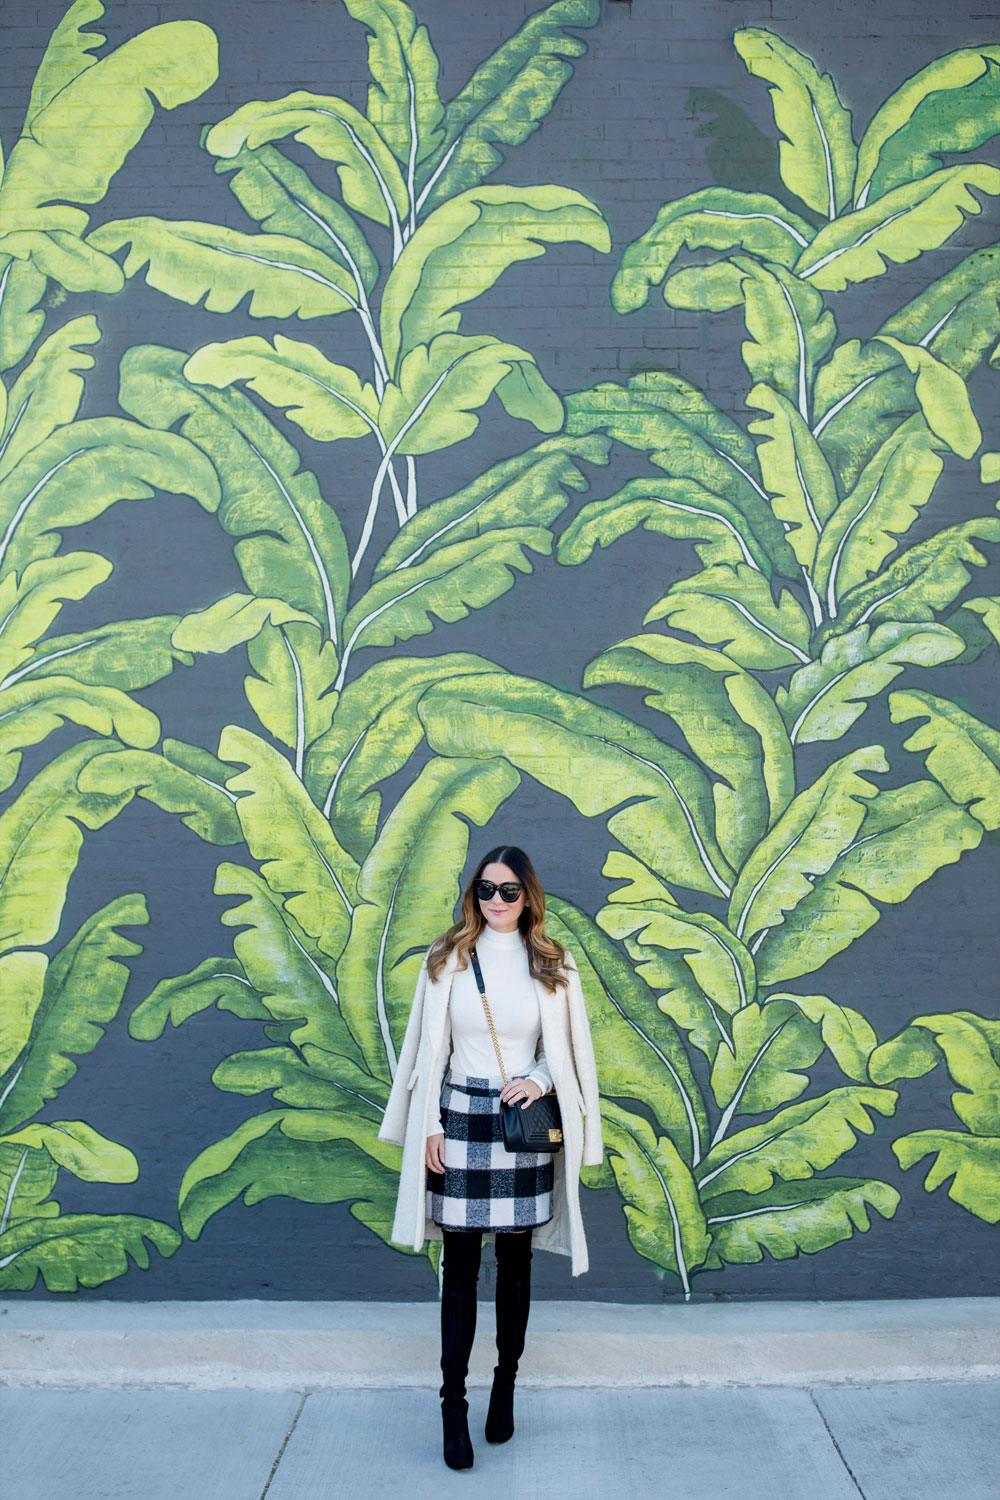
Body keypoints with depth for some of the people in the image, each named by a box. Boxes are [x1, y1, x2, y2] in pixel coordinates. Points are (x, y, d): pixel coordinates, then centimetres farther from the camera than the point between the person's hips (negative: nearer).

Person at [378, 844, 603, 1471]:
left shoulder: (553, 965, 2)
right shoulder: (447, 960, 1)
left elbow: (570, 1047, 8)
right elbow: (429, 1047, 2)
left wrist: (541, 1081, -11)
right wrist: (429, 1126, -2)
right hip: (461, 1119, -1)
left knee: (516, 1261, 11)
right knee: (460, 1266, 2)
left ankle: (506, 1387, 27)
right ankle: (453, 1405, 11)